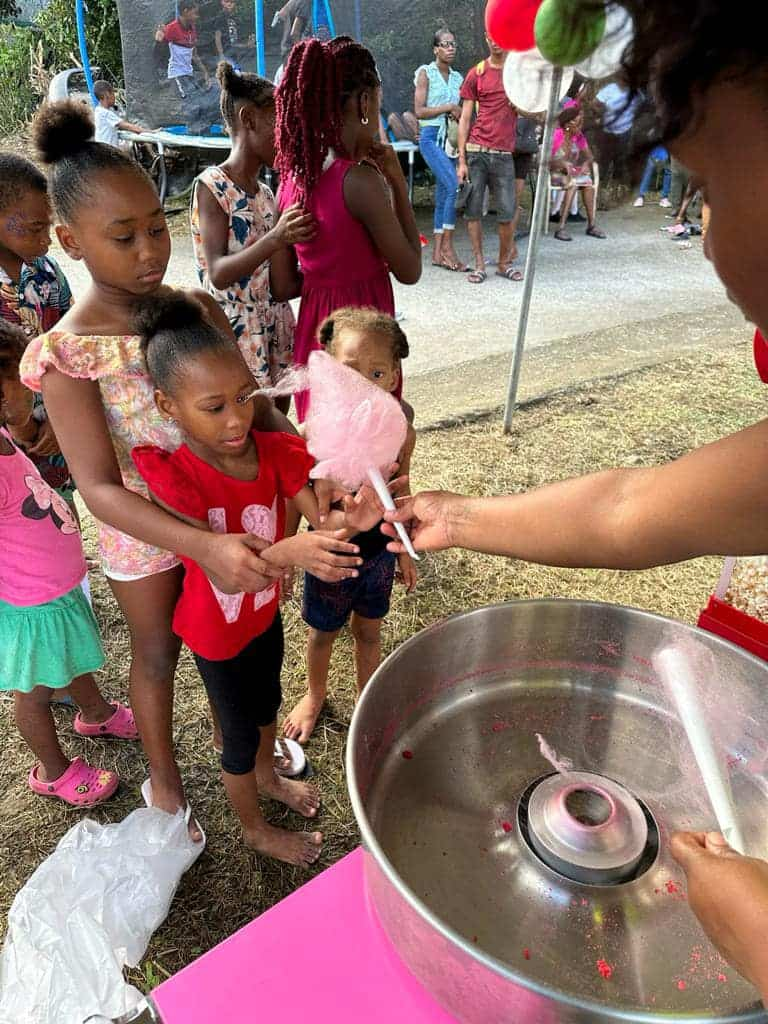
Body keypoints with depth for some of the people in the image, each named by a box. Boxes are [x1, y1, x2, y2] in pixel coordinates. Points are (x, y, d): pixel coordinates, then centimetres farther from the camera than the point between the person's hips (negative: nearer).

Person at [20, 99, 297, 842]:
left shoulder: (198, 308, -10)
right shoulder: (66, 354, -23)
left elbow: (250, 402, -5)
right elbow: (100, 487, -29)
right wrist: (203, 547, -44)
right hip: (145, 530, -3)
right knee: (157, 653, 18)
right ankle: (164, 779, 46)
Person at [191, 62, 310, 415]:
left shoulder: (266, 192, 12)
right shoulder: (212, 186, -10)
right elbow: (219, 274, -20)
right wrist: (275, 240, -33)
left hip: (276, 335, 7)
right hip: (236, 337, -7)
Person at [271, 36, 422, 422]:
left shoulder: (293, 178, 3)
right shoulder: (361, 180, -18)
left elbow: (283, 286, 6)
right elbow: (409, 270, -8)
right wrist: (398, 183, -3)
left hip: (313, 332, 7)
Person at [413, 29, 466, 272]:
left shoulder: (457, 77, 18)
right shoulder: (425, 73, 1)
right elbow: (419, 111, -7)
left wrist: (459, 116, 1)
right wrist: (449, 108, -8)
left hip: (450, 138, 6)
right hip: (431, 136, -6)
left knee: (443, 193, 3)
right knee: (454, 186, -22)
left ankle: (437, 252, 5)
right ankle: (447, 245, -15)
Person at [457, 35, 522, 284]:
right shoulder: (476, 73, 7)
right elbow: (465, 119, 4)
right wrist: (461, 160, -4)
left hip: (504, 154, 1)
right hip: (476, 151, -1)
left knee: (507, 213, -1)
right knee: (473, 210, -2)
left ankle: (504, 262, 13)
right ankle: (479, 264, 7)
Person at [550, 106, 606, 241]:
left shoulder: (579, 136, 6)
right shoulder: (555, 135, -12)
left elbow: (589, 156, 9)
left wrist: (586, 163, -15)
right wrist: (563, 164, -31)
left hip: (573, 172, 5)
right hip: (555, 173, -5)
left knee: (588, 182, -23)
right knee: (573, 183, -33)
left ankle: (591, 225, -23)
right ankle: (561, 228, -38)